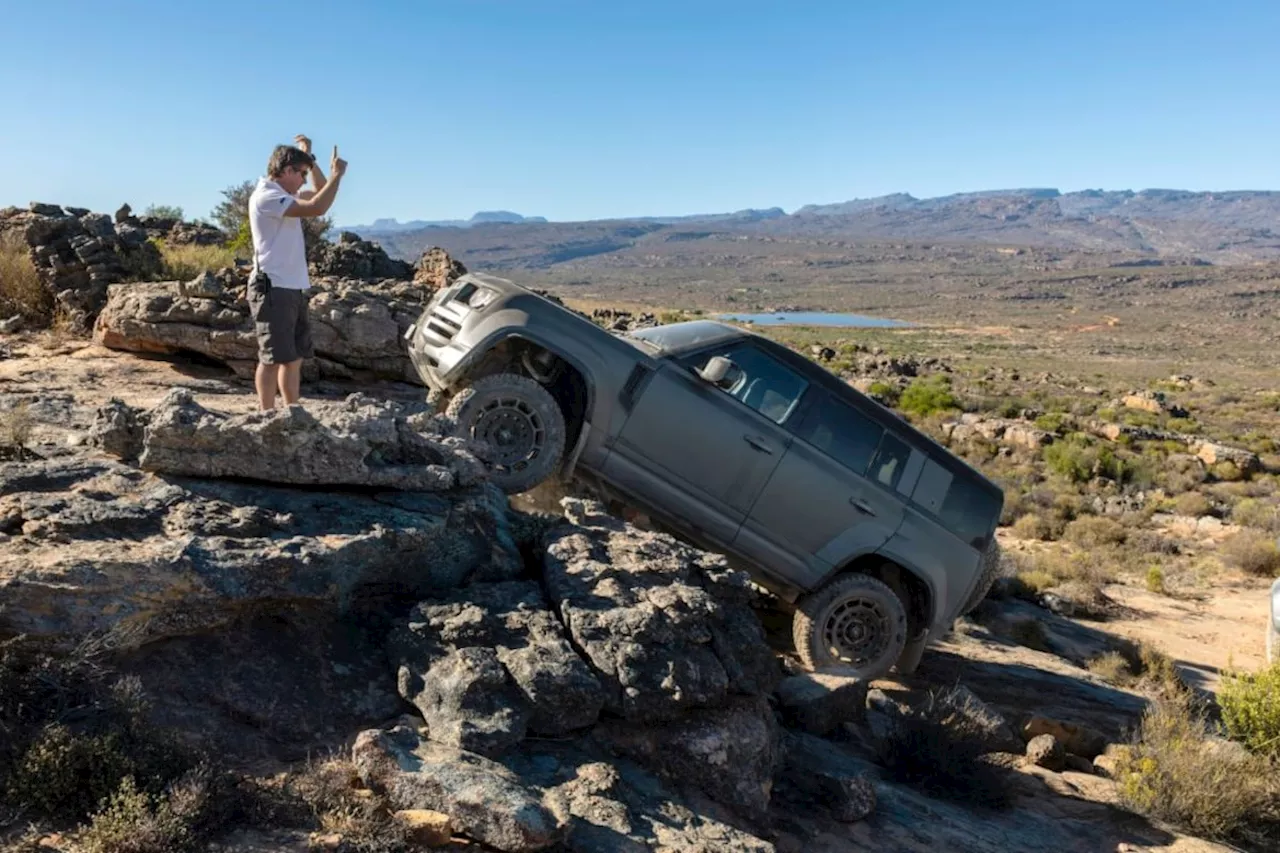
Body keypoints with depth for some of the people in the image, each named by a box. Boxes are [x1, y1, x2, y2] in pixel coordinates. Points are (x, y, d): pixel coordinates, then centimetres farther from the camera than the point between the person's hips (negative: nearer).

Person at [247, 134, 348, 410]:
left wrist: (309, 157, 19)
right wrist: (337, 174, -11)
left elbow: (319, 193, 30)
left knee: (295, 358, 12)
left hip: (295, 289, 10)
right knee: (273, 359, -7)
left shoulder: (286, 195, 16)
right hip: (274, 290, -10)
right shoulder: (266, 196, -13)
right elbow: (317, 208, -23)